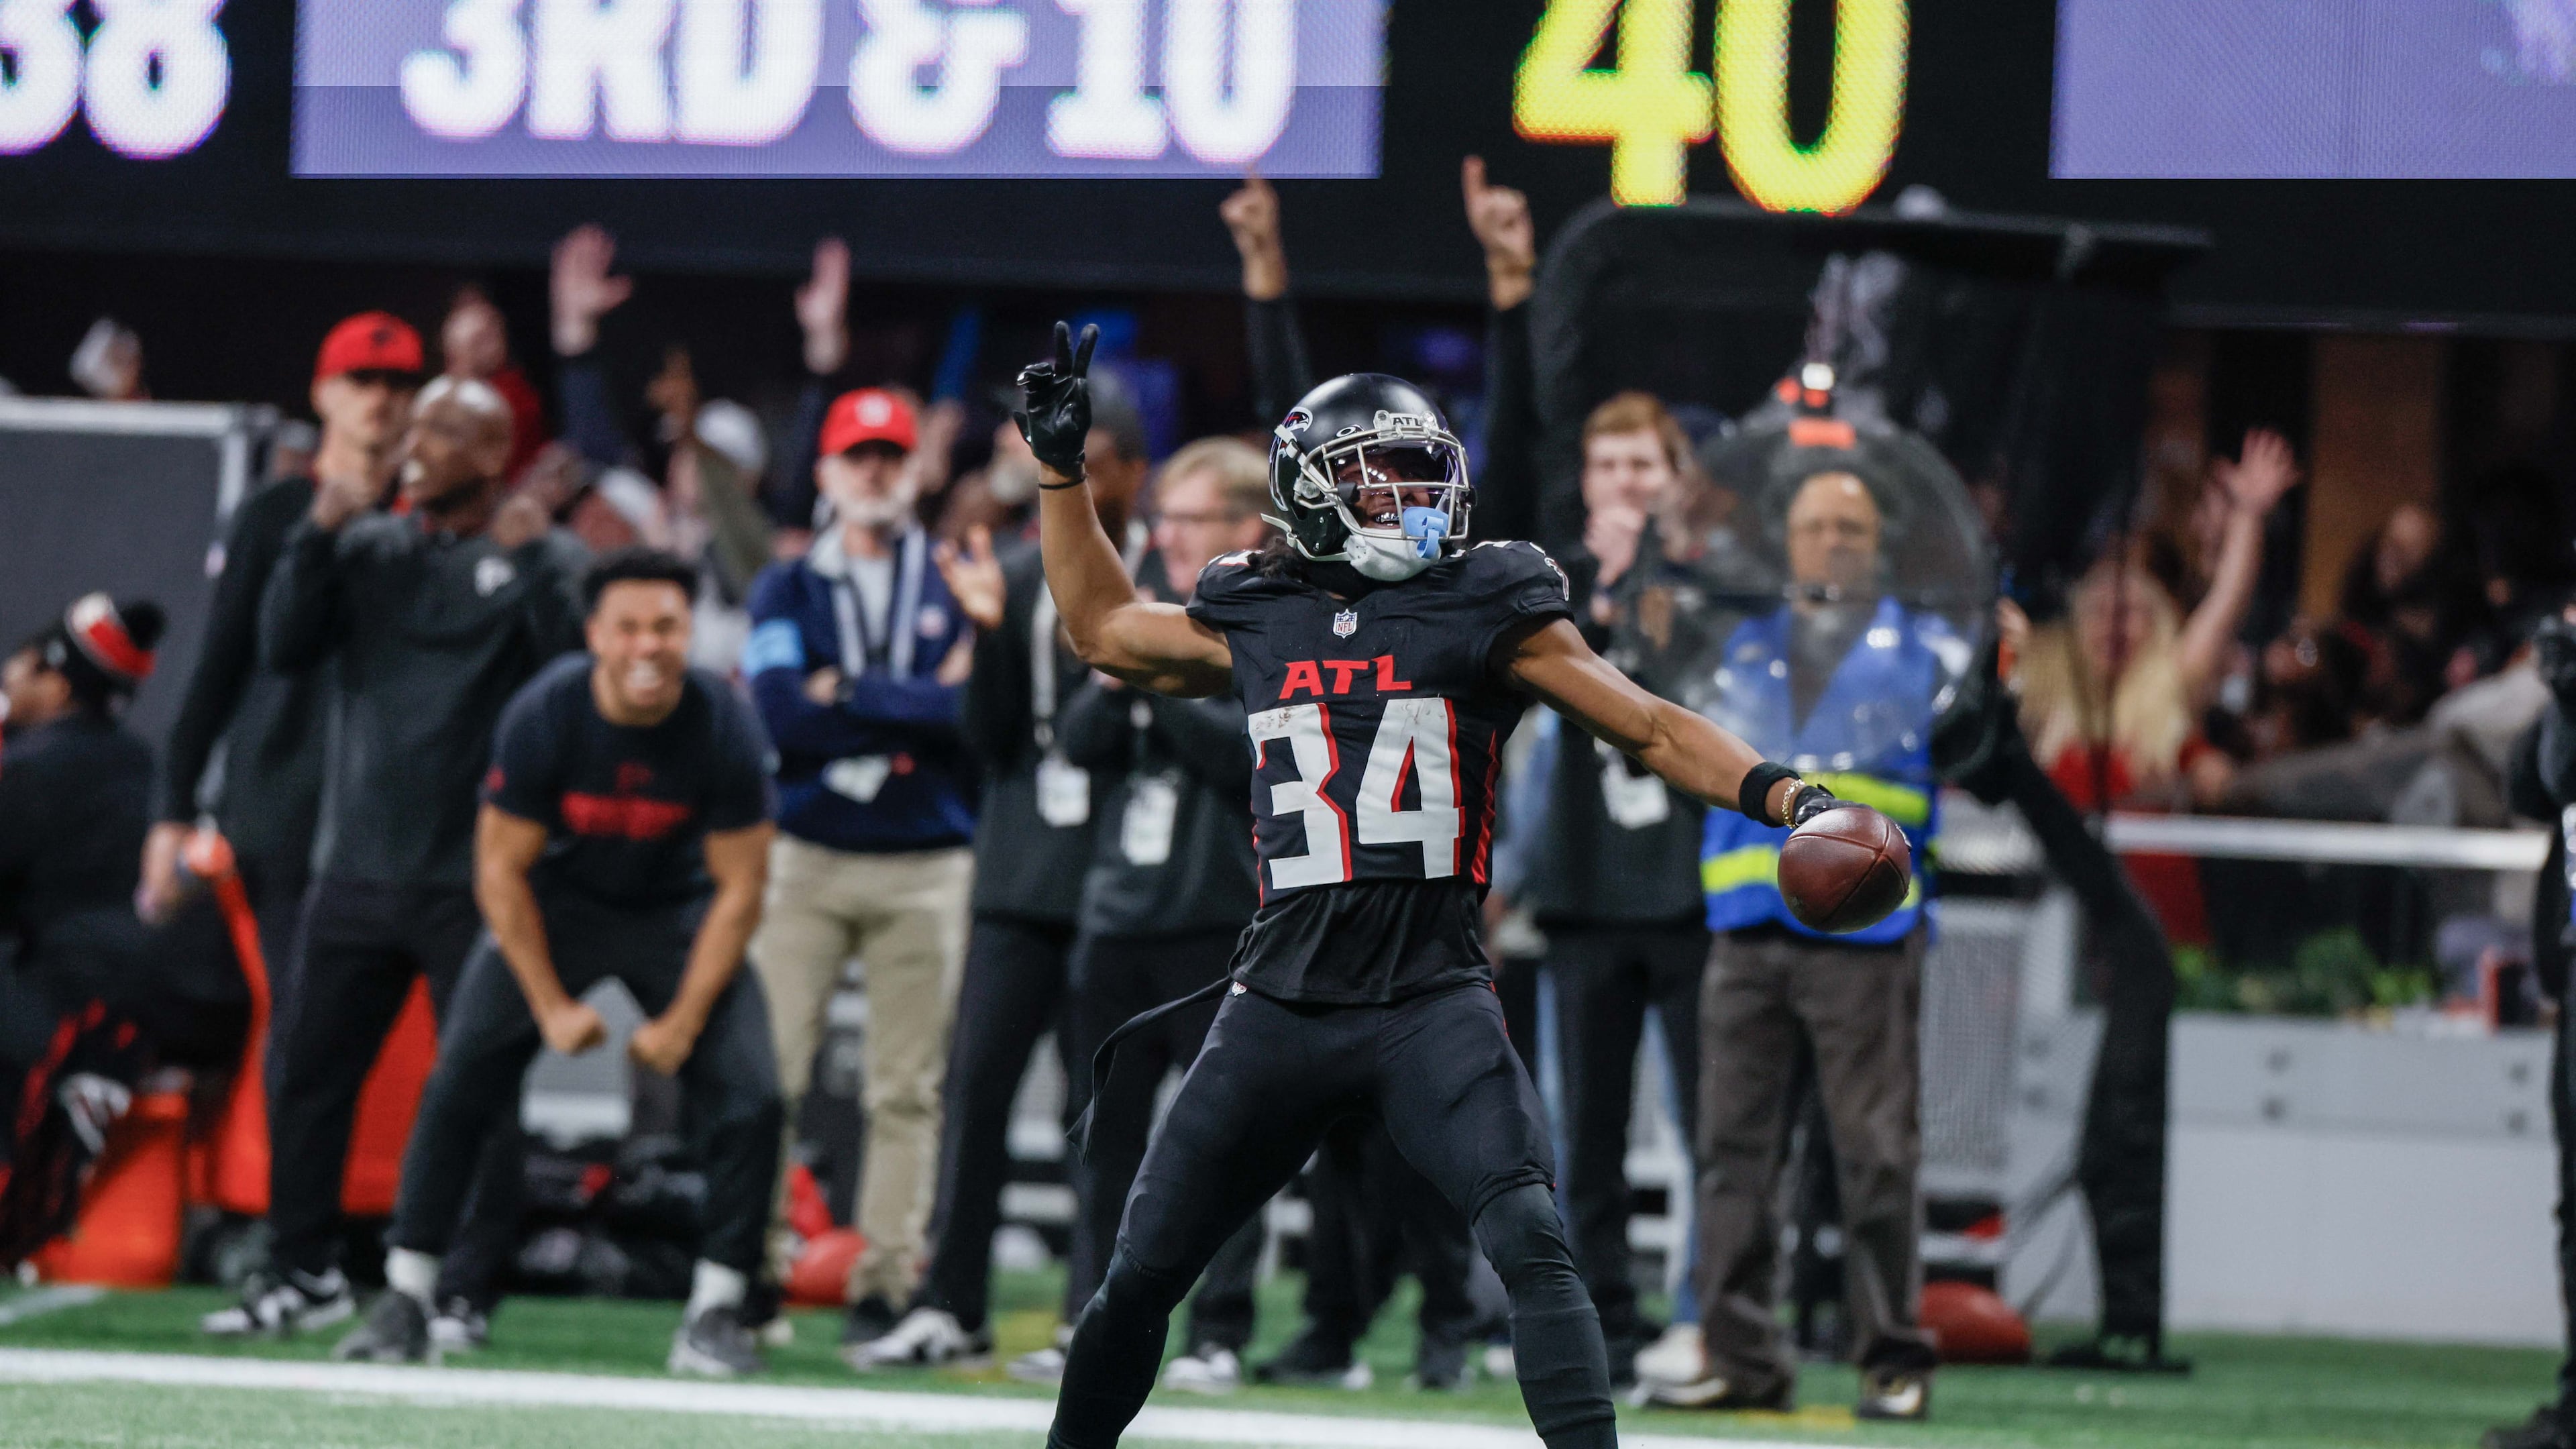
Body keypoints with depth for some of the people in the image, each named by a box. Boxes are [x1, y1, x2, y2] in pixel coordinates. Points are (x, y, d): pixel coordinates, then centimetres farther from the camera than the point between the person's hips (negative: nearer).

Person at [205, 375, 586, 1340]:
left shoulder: (542, 562, 1)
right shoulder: (368, 548, 12)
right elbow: (285, 647, 1)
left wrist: (532, 564, -21)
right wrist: (317, 538, -9)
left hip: (475, 882, -4)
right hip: (358, 867, 4)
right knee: (311, 1073, 5)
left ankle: (470, 1290, 4)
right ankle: (302, 1275, 14)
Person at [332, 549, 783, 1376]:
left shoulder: (725, 728, -23)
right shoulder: (543, 717, -24)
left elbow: (739, 889, -14)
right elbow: (501, 870, -15)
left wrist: (682, 1023, -16)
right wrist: (552, 1006, -17)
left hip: (678, 913, 0)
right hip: (558, 901, 0)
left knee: (749, 1096, -15)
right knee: (459, 1082, -14)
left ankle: (716, 1310, -3)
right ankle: (405, 1302, -8)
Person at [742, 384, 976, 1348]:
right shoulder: (787, 591, 8)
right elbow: (781, 715, -9)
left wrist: (851, 697, -11)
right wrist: (921, 711, -11)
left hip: (927, 869, 0)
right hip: (807, 860, 0)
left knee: (909, 1089, 1)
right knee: (768, 1070, -7)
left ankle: (887, 1285, 5)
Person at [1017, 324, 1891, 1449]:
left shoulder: (1486, 611, 2)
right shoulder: (1254, 620, 10)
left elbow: (1650, 729, 2)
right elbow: (1101, 630, 27)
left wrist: (1787, 797, -11)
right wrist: (1061, 464, 25)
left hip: (1431, 1005, -3)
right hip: (1279, 1005, 3)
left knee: (1532, 1246, -22)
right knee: (1140, 1278, 6)